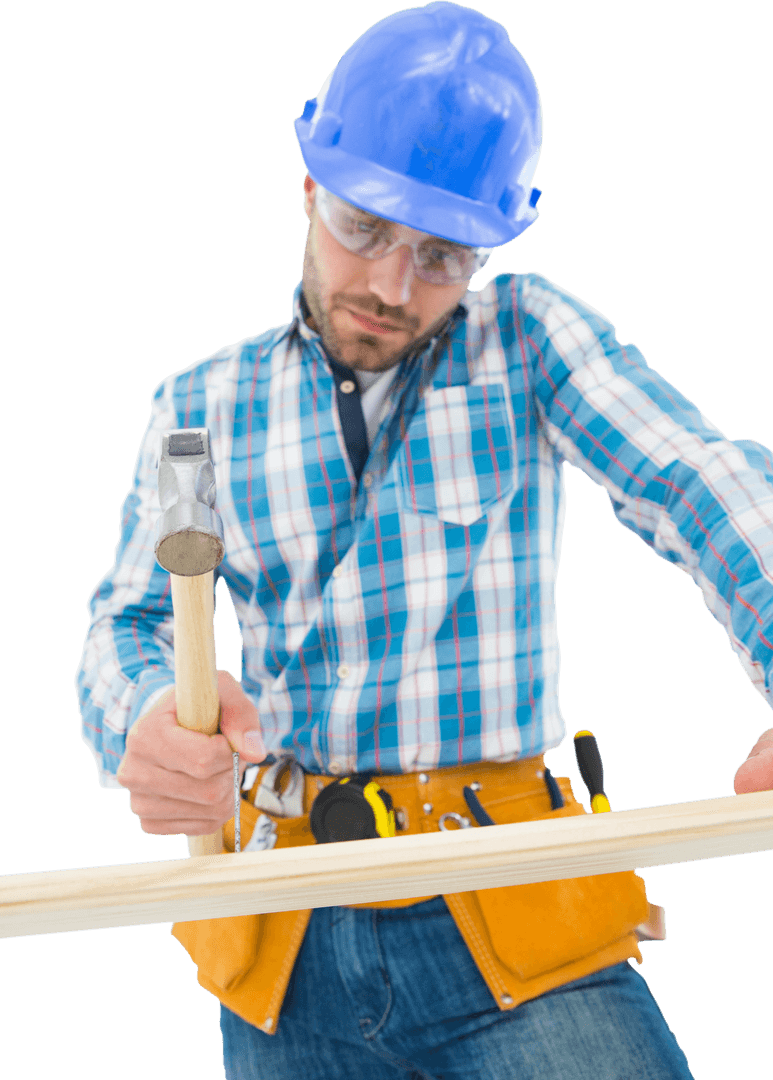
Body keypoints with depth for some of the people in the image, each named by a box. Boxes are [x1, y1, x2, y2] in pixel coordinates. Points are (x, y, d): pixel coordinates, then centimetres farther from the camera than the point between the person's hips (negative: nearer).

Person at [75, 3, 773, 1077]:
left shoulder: (530, 337, 2)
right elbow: (127, 624, 1)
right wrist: (149, 720, -26)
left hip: (510, 923, -2)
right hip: (289, 947, 2)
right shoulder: (203, 405, 8)